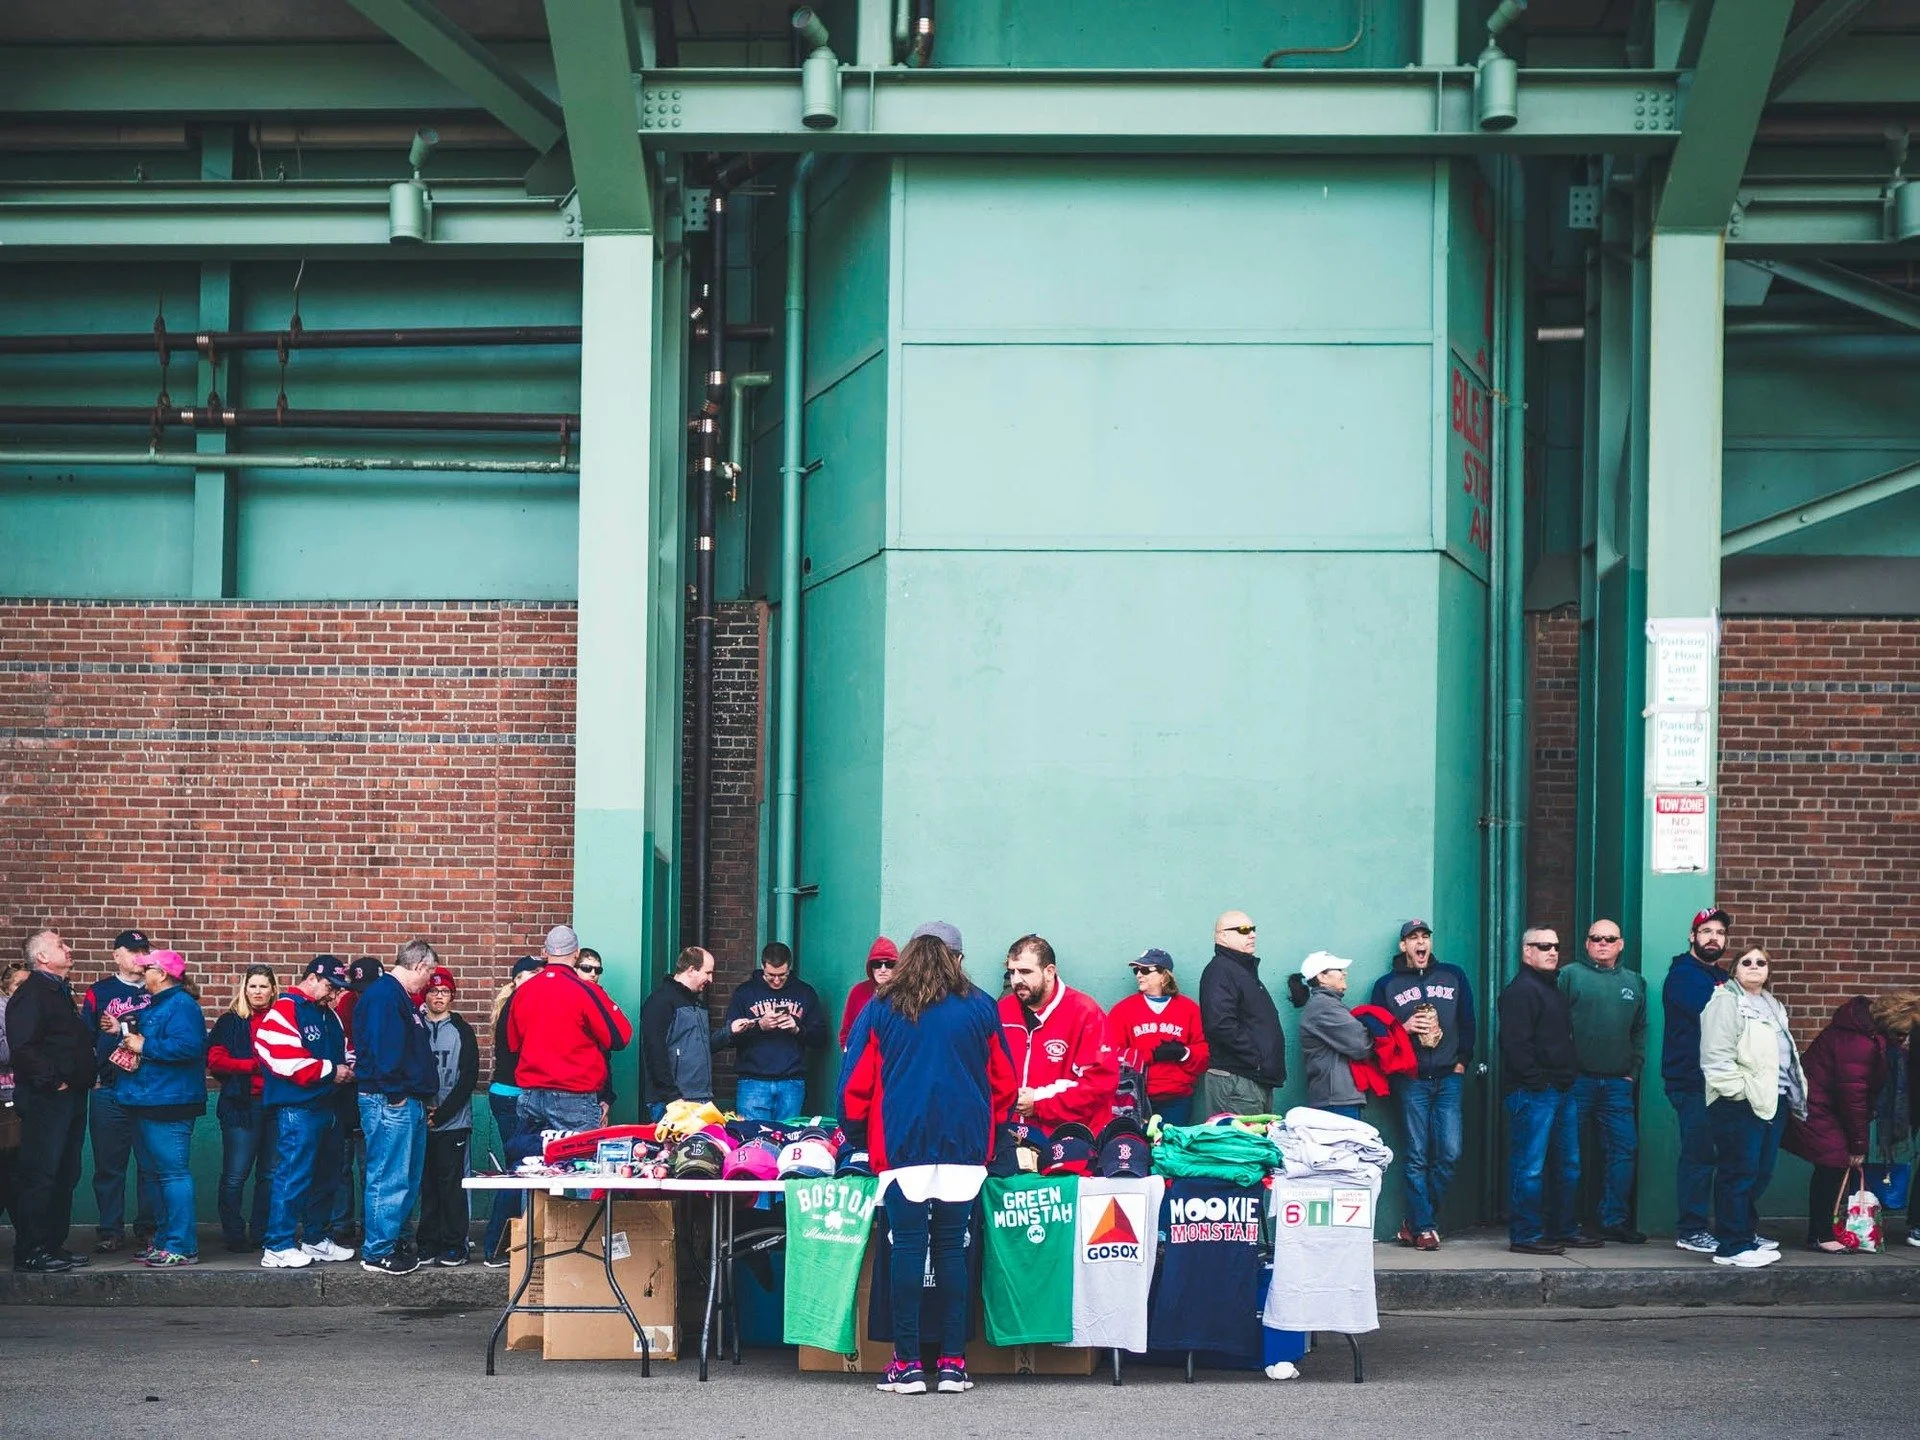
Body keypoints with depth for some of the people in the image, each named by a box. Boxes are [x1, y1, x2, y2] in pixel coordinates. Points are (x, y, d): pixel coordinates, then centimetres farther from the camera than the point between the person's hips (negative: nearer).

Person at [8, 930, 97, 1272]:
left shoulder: (61, 993, 19)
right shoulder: (32, 994, -12)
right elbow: (22, 1046, -22)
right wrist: (51, 1081, -19)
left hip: (70, 1099, 10)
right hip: (45, 1099, -10)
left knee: (65, 1175, 12)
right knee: (39, 1174, -7)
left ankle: (53, 1244, 19)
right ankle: (29, 1252, -5)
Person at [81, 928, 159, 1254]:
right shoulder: (99, 992, 9)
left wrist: (122, 1031, -8)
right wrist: (93, 1075, -8)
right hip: (109, 1091, 0)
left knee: (151, 1165, 0)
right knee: (109, 1166, 4)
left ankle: (147, 1229, 8)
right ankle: (109, 1230, 11)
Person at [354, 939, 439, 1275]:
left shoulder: (399, 996, 20)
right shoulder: (383, 994, -13)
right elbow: (382, 1047, -22)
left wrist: (422, 1097, 18)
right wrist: (395, 1093, -20)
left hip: (408, 1102, 11)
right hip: (389, 1100, -11)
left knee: (409, 1178, 16)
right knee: (389, 1179, -8)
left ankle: (400, 1242, 25)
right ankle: (377, 1253, -5)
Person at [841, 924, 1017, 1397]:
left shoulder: (880, 1010, 4)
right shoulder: (980, 1008, 6)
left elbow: (855, 1086, 3)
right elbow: (1005, 1083, 10)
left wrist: (857, 1138, 17)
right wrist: (989, 1132, 24)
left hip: (903, 1146, -1)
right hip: (965, 1147, 1)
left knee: (908, 1248, 0)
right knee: (952, 1249, 5)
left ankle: (907, 1364, -1)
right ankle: (953, 1363, 4)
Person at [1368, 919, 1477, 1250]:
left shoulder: (1453, 976, 13)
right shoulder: (1387, 984, 9)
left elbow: (1468, 1022, 13)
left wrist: (1462, 1062, 5)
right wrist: (1404, 1028, -10)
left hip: (1448, 1077, 1)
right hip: (1411, 1080, -1)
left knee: (1449, 1153, -7)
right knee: (1417, 1157, -5)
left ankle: (1416, 1222, 6)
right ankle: (1424, 1227, 0)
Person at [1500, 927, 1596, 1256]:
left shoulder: (1554, 989, 21)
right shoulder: (1520, 990, -10)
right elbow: (1515, 1043, -18)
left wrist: (1571, 1078, 17)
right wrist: (1537, 1081, -20)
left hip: (1562, 1091, 10)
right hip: (1533, 1092, -10)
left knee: (1567, 1165, 15)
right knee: (1530, 1167, -8)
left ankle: (1563, 1229, 24)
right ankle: (1525, 1236, -5)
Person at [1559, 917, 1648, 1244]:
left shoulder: (1634, 982, 14)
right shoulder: (1570, 975, -1)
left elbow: (1640, 1030, 18)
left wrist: (1633, 1070, 7)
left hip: (1618, 1083, 4)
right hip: (1577, 1080, -4)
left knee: (1623, 1150, 2)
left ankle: (1614, 1220, 9)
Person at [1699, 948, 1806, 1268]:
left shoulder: (1772, 1007, 22)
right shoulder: (1726, 1002, -7)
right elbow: (1717, 1056, -16)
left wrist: (1795, 1092, 21)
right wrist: (1739, 1091, -19)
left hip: (1774, 1101, 9)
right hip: (1740, 1102, -9)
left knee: (1761, 1172, 13)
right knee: (1739, 1173, -8)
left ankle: (1745, 1232, 27)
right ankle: (1732, 1247, -5)